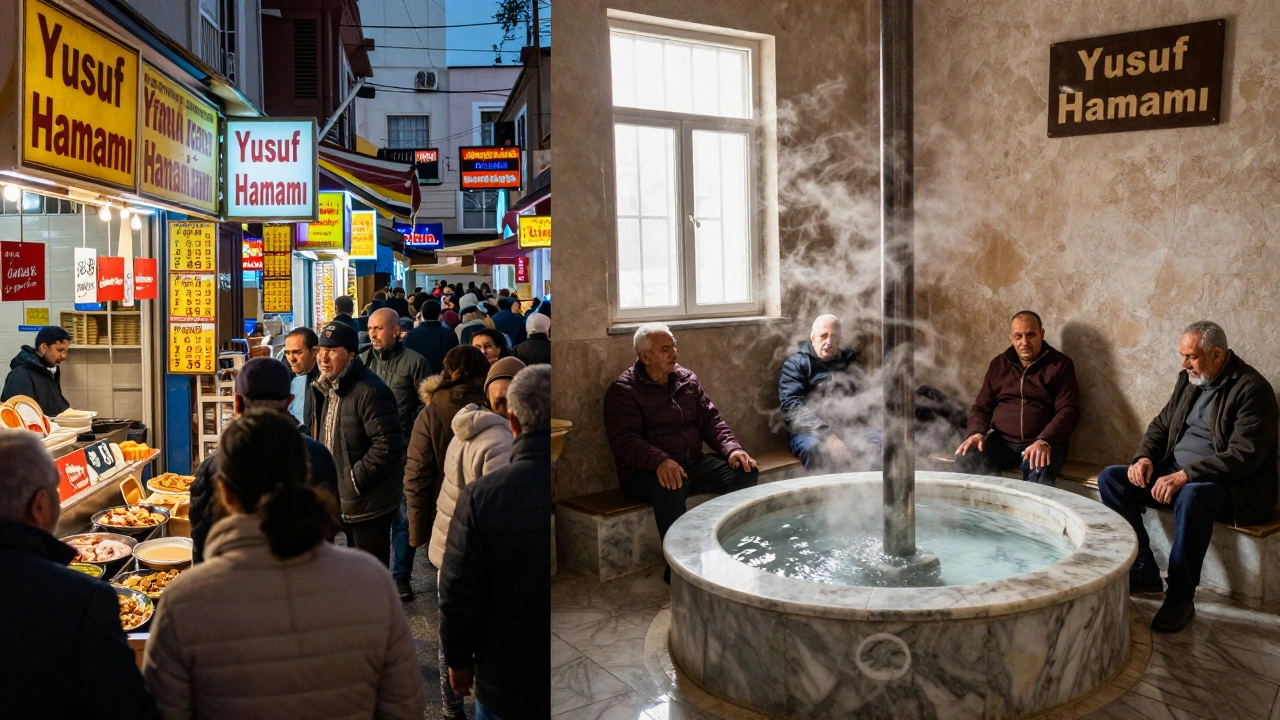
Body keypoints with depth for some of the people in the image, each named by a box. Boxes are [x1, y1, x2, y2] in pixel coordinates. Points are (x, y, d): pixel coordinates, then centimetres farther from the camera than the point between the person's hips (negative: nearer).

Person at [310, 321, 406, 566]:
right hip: (344, 501, 9)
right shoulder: (328, 388, 11)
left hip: (369, 503, -9)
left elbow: (387, 445, -26)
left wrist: (356, 481, -21)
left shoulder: (370, 391, -21)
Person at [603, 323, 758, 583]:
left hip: (693, 465, 6)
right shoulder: (622, 391, -7)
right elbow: (625, 440, -19)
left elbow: (710, 420, 11)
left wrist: (731, 449, -9)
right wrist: (660, 461, -37)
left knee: (746, 471, -13)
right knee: (670, 487, -39)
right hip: (645, 473, -6)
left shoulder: (687, 380, 12)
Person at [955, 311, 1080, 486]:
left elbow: (1068, 410, -6)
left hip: (1042, 443, -3)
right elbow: (981, 406, 15)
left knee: (1040, 476, -37)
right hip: (1000, 441, 3)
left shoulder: (1060, 365, 3)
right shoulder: (999, 364, 13)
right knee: (965, 460, -26)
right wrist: (976, 432, -8)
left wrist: (1045, 441, -23)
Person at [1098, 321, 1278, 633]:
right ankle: (1143, 570, -6)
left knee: (1191, 496, -41)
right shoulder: (1188, 379, 9)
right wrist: (1145, 457, -3)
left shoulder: (1252, 388, -14)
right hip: (1177, 473, 8)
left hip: (1234, 484, -8)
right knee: (1110, 478, -8)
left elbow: (1243, 456, -22)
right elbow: (1161, 424, 17)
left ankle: (1181, 599, -27)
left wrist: (1186, 476, -29)